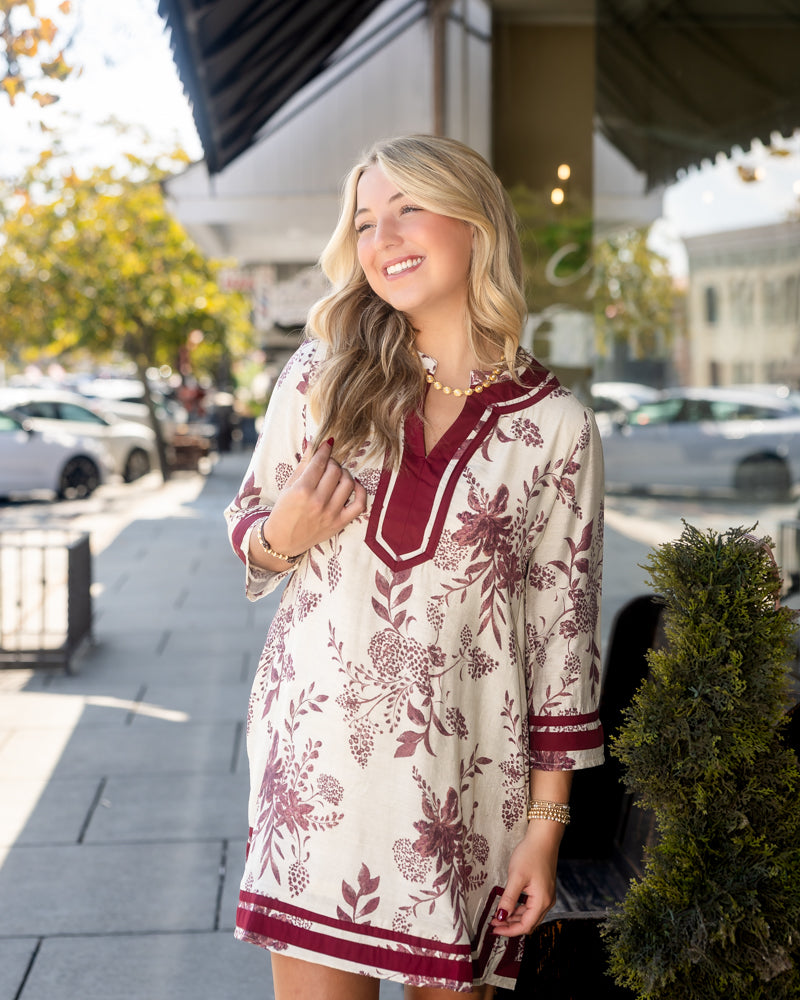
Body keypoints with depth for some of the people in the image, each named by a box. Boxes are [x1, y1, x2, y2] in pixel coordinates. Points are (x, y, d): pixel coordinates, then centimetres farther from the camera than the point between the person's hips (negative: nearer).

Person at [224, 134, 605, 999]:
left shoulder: (555, 426, -3)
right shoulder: (321, 373, 2)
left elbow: (562, 627, 0)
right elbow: (248, 523, 14)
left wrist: (547, 821, 0)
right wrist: (284, 534, -10)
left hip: (465, 774, -1)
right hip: (317, 749, 1)